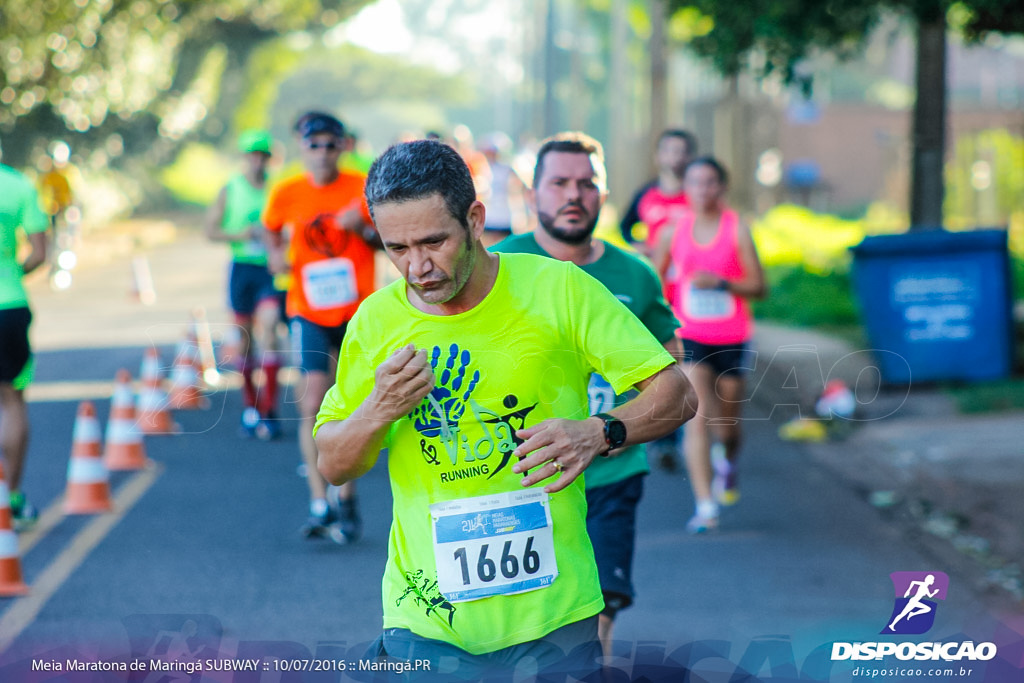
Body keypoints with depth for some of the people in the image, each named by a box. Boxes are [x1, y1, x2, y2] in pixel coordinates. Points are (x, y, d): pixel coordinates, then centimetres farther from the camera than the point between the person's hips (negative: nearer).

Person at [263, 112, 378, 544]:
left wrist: (363, 229, -17)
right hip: (309, 312, 0)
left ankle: (345, 497, 22)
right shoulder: (286, 194, 0)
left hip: (358, 312, 0)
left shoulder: (362, 188, -3)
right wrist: (275, 254, -2)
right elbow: (271, 229, 19)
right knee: (314, 402, -14)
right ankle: (319, 502, -14)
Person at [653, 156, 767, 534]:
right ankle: (705, 506, -15)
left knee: (727, 422, 12)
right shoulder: (673, 232, 2)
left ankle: (726, 462, 49)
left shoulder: (737, 229, -4)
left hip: (732, 336, 0)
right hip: (690, 336, 0)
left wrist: (720, 283, -19)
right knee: (697, 417, -15)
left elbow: (758, 287, -5)